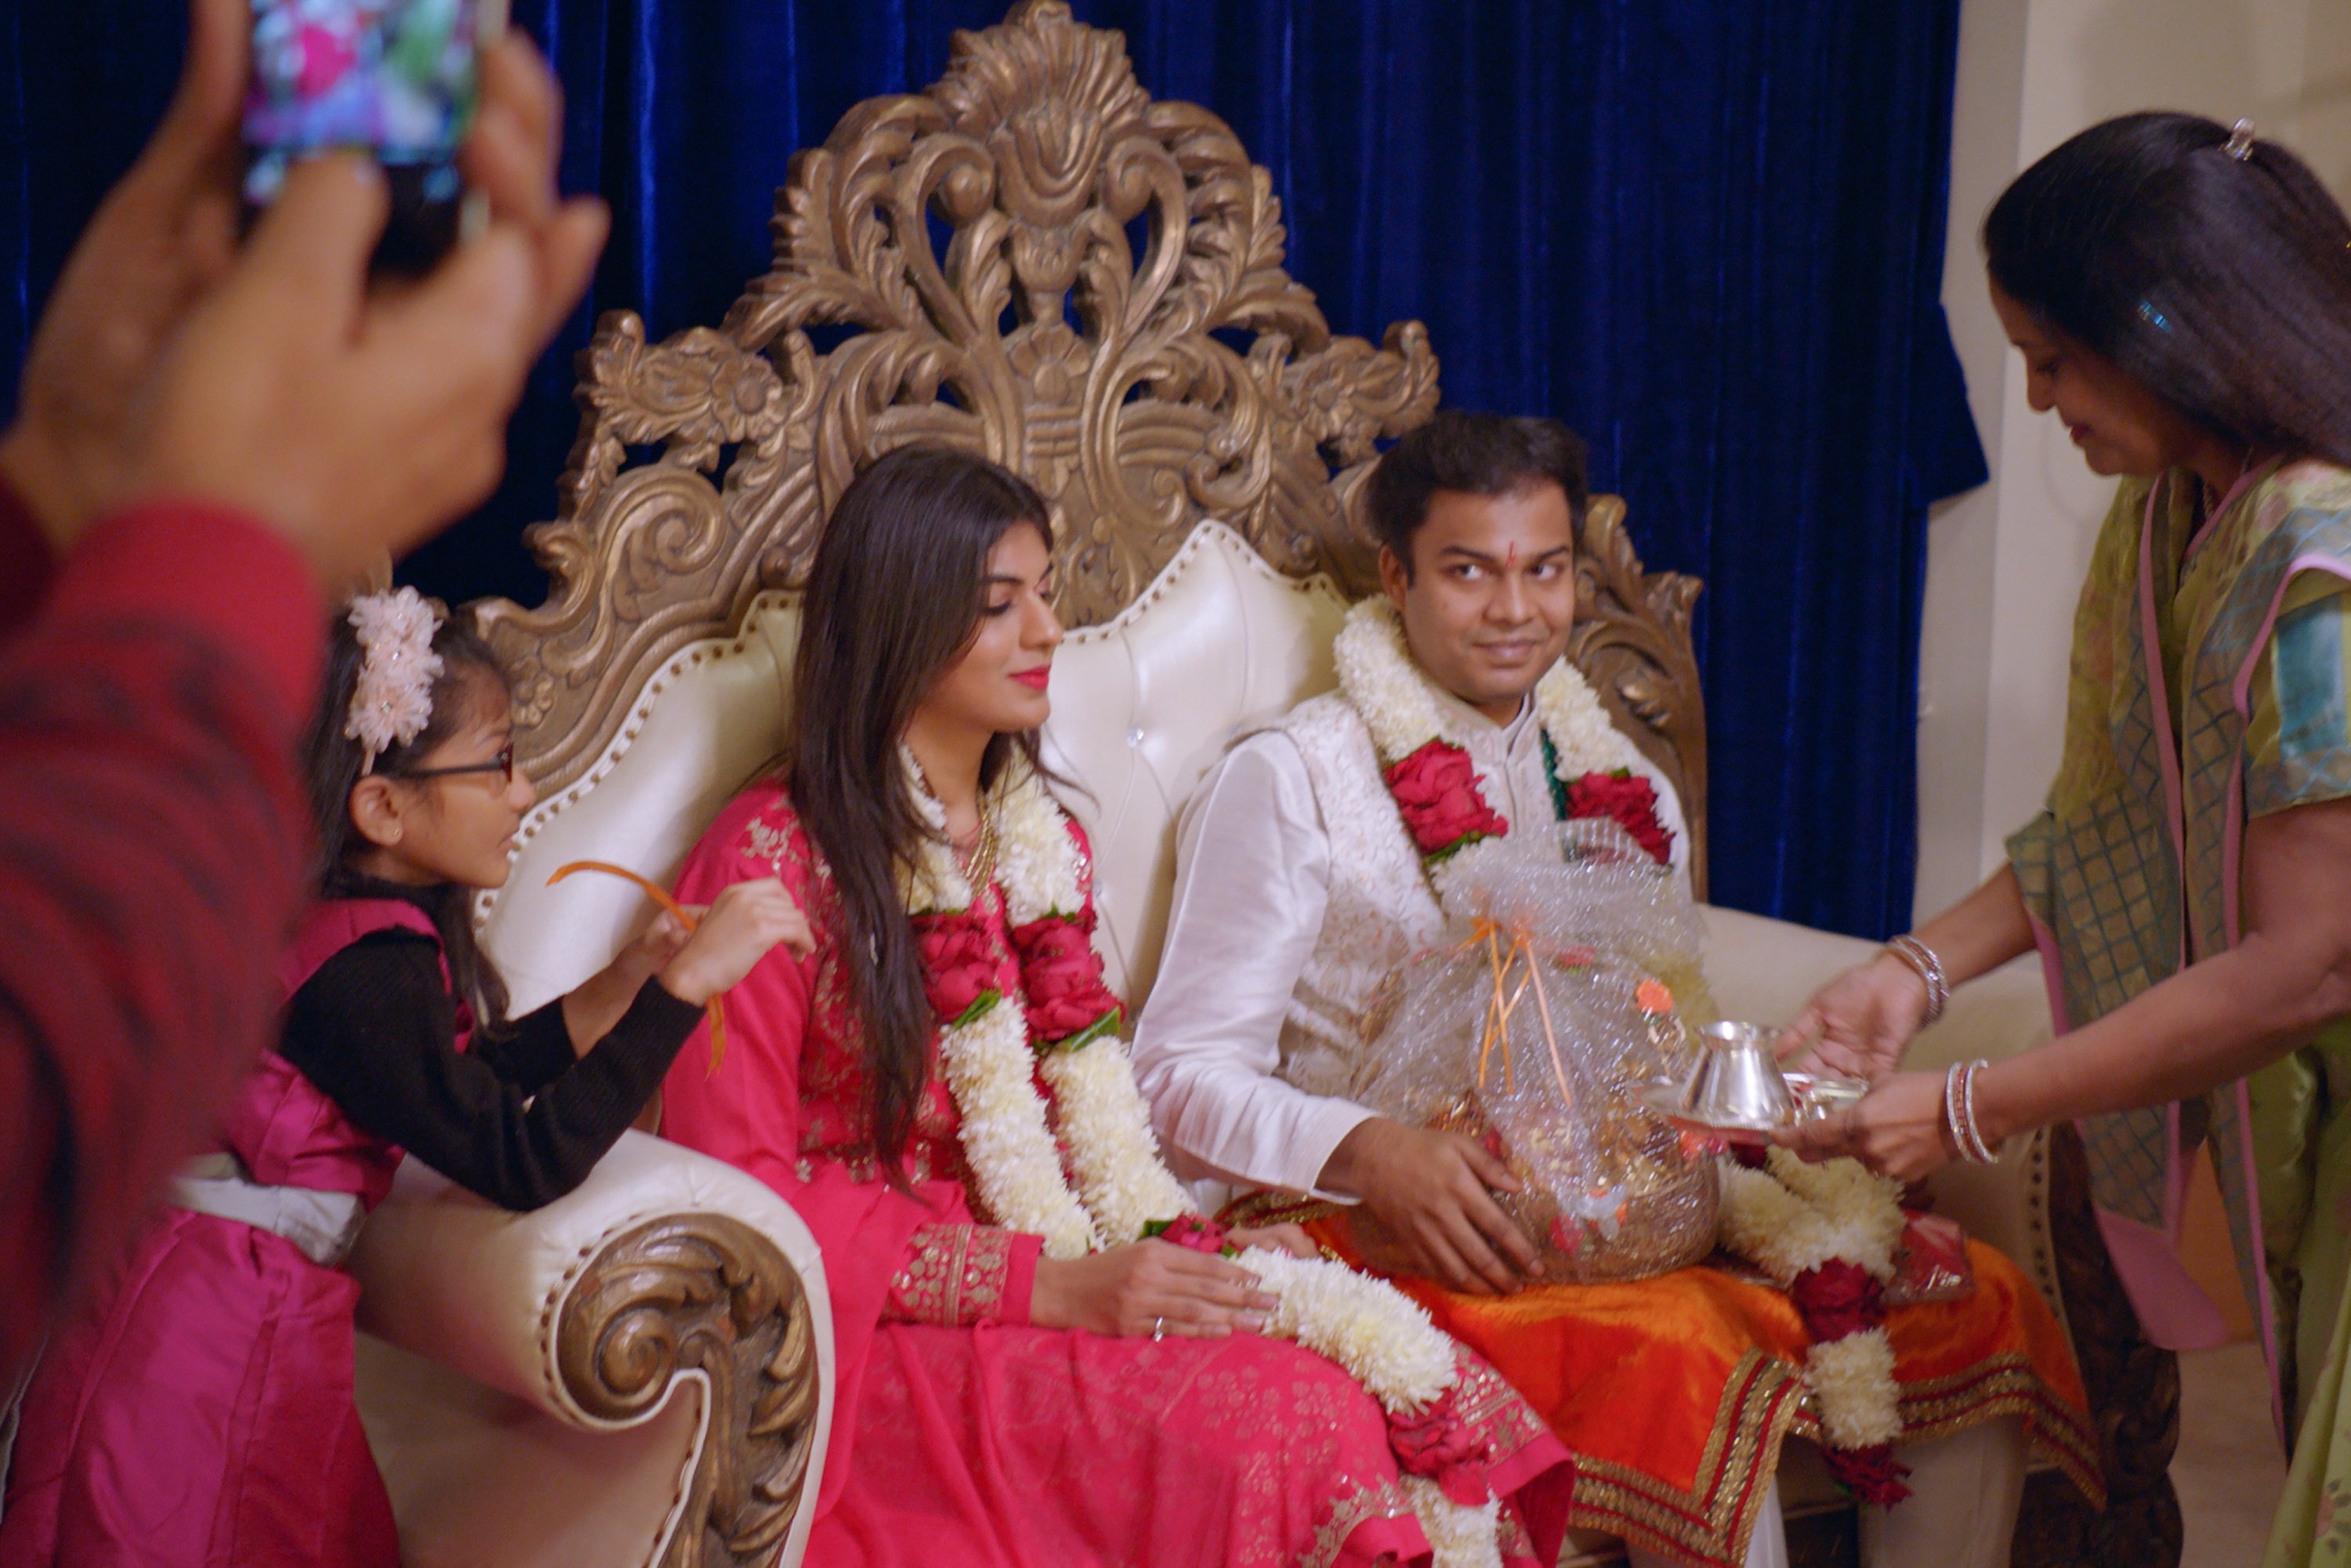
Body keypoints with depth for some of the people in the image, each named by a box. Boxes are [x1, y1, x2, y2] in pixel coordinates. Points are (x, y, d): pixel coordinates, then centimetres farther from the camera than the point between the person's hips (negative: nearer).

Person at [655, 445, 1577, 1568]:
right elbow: (737, 1193, -10)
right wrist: (1050, 1284, -17)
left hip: (1053, 1268, 7)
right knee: (1286, 1423, -29)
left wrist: (1182, 1247, -3)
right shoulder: (776, 858, -6)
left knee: (1415, 1385, -20)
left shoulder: (1044, 844, 17)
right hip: (877, 1337, -6)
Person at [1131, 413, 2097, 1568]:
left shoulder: (1623, 791, 16)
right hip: (1392, 1227, -6)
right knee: (1690, 1349, -33)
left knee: (1978, 1305, -12)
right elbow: (1186, 1073, -7)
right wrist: (1371, 1154, -26)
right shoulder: (1292, 781, -2)